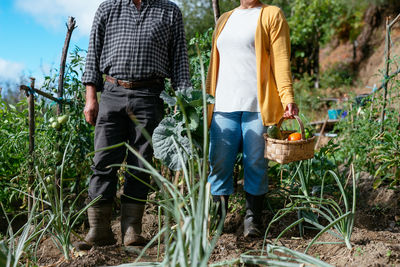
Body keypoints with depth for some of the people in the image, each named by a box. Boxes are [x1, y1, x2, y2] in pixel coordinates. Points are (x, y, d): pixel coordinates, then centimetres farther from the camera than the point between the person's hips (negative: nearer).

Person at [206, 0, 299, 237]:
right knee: (219, 162, 0)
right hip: (224, 105, 4)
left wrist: (287, 97, -15)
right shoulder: (225, 20, 21)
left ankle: (253, 220, 12)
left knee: (256, 163, 0)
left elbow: (281, 59, -3)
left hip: (257, 104, -4)